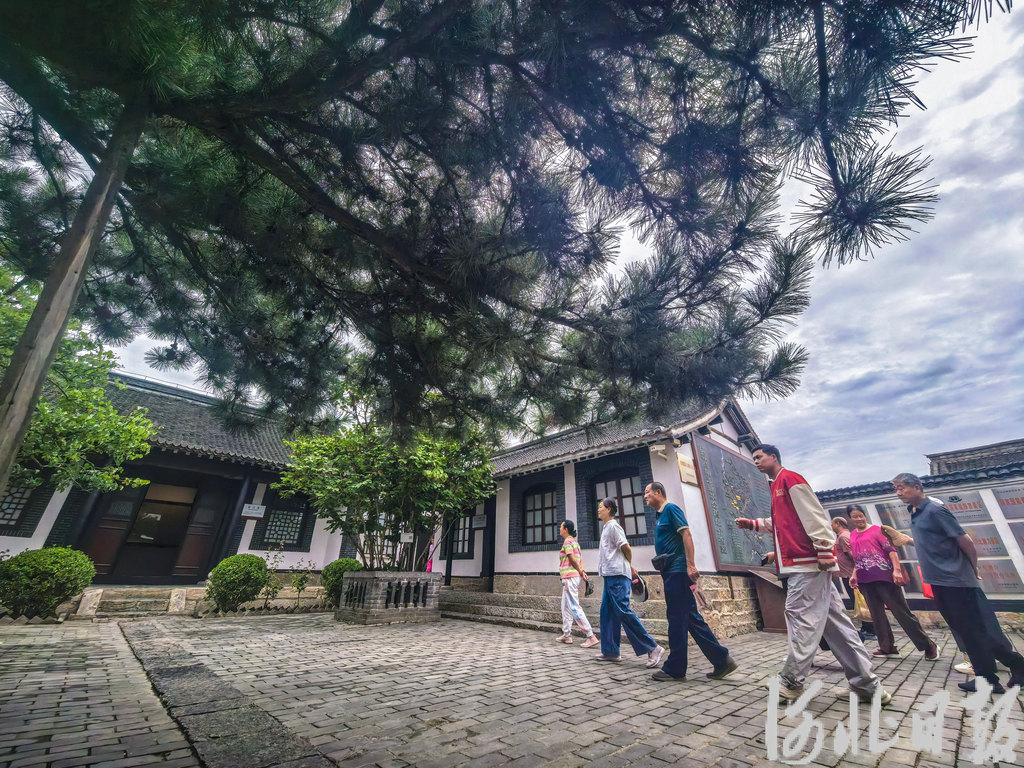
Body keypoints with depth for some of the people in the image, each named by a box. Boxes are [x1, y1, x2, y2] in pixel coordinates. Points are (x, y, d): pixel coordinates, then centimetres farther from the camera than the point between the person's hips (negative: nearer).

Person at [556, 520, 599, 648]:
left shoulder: (567, 541, -11)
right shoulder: (574, 541, 17)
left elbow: (572, 558, -18)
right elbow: (580, 559, 13)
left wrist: (580, 572, -9)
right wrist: (582, 571, 3)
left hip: (569, 577, -10)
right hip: (575, 576, 10)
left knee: (574, 607, -7)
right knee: (565, 607, 18)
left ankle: (591, 637, -7)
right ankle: (566, 635, 25)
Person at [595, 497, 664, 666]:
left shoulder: (613, 526, -9)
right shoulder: (606, 528, 20)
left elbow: (626, 547, -12)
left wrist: (629, 566, 4)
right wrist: (629, 567, 19)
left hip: (617, 576, -10)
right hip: (610, 576, 10)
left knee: (623, 612, -10)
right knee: (607, 612, 9)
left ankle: (653, 648, -4)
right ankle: (611, 651, 15)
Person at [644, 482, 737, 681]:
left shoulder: (671, 508, -8)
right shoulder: (660, 515, 18)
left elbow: (686, 534, -17)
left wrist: (690, 565, -23)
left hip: (677, 570, -9)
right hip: (671, 572, 9)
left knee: (677, 619, -1)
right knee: (691, 618, 11)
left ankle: (674, 669, 7)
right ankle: (722, 661, 17)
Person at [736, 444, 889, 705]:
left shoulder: (789, 478, -8)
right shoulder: (777, 485, 20)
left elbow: (813, 514, -16)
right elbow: (781, 523, 27)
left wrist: (824, 551, -20)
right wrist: (752, 524, 18)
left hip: (808, 561, -10)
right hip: (804, 563, 10)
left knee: (801, 616, -5)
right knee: (834, 621, 12)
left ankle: (792, 681, 2)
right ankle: (867, 685, 18)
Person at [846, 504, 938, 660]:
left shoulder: (876, 530, -3)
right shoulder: (852, 536, 13)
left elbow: (891, 549, -9)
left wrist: (897, 570, -19)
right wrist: (854, 575, 16)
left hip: (884, 577, -5)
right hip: (866, 582, 6)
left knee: (902, 611, -1)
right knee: (877, 615, 10)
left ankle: (928, 646, 14)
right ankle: (887, 648, 19)